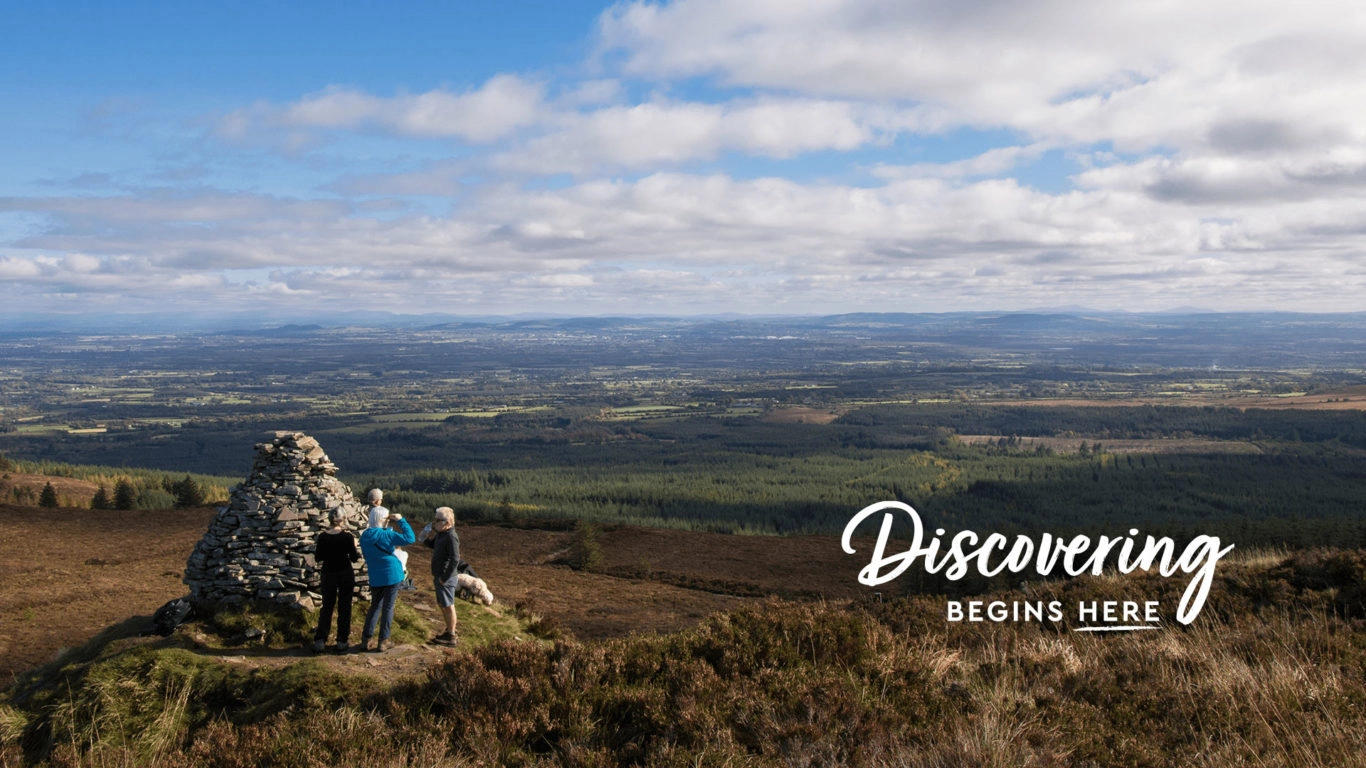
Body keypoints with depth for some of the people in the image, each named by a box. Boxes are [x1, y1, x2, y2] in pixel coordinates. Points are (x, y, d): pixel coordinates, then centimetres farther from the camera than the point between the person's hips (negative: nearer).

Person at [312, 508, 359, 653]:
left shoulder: (322, 536, -7)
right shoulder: (347, 536, -14)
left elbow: (318, 558, 0)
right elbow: (354, 558, -10)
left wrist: (315, 550, 18)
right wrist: (354, 545, 5)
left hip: (328, 575, 2)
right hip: (345, 575, -2)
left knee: (326, 608, 13)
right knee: (344, 608, 8)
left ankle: (320, 641, 9)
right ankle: (342, 642, 11)